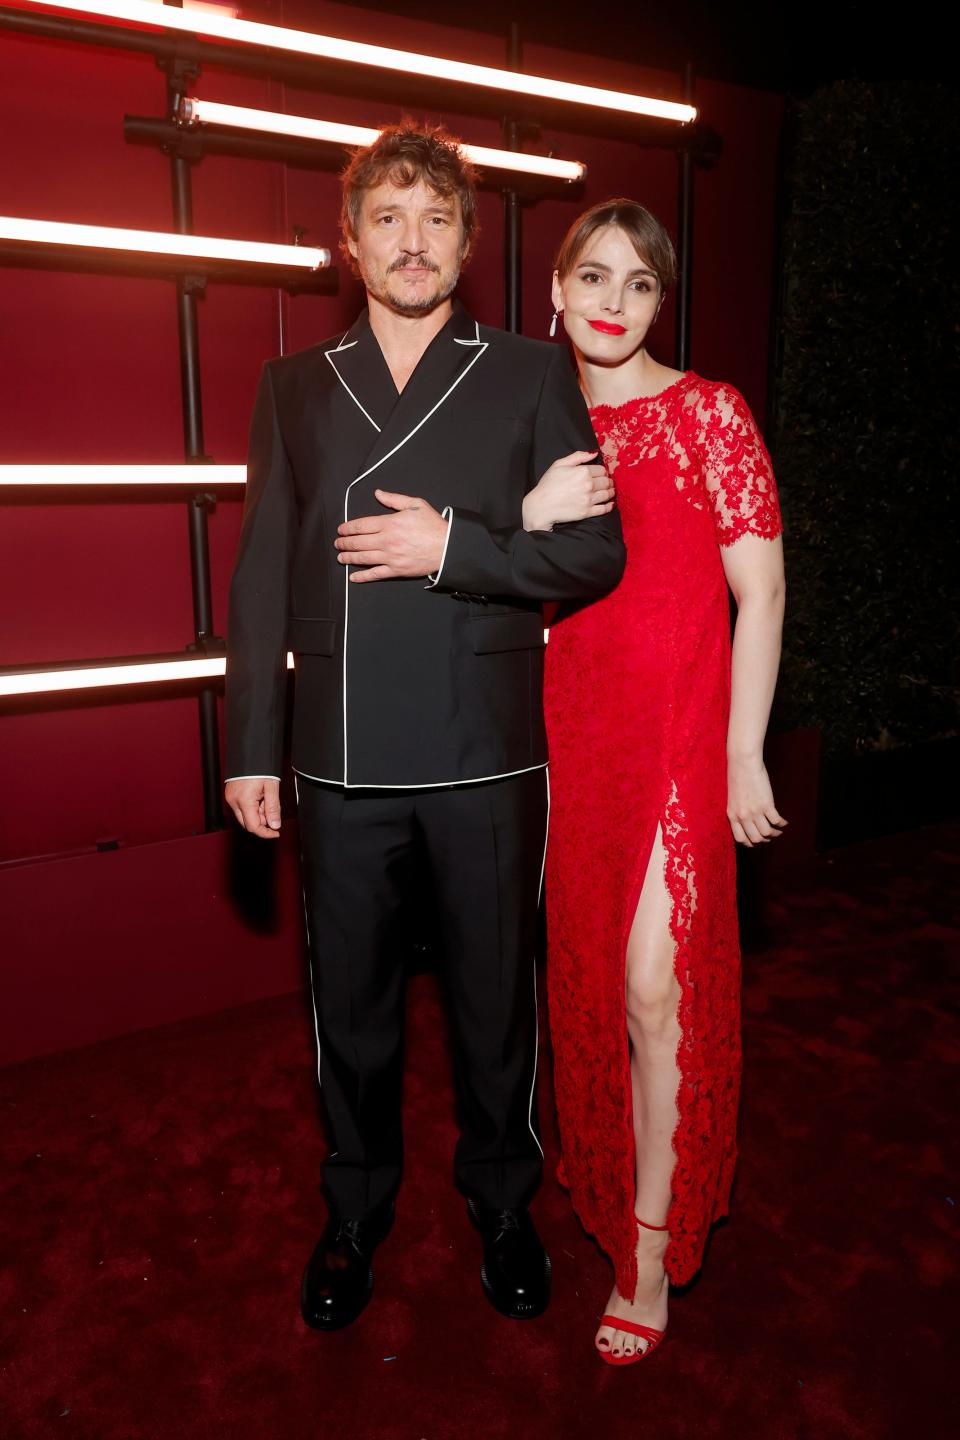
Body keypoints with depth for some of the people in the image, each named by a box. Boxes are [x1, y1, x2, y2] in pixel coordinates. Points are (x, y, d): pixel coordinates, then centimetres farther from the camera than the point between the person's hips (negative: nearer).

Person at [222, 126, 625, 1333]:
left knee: (495, 1001, 13)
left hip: (488, 762, -1)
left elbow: (596, 555, -2)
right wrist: (251, 745, 2)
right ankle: (357, 1208, 39)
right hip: (341, 766, 2)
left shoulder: (532, 375, 4)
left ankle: (502, 1202, 38)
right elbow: (261, 576, 6)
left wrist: (454, 548, -14)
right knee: (350, 1004, 15)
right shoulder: (293, 387, 10)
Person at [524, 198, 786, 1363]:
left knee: (654, 988, -3)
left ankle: (652, 1244, 17)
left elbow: (759, 592, -7)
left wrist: (744, 758, -10)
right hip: (568, 723, 5)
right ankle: (605, 1168, 39)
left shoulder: (708, 414, -3)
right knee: (585, 970, 14)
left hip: (675, 731, -4)